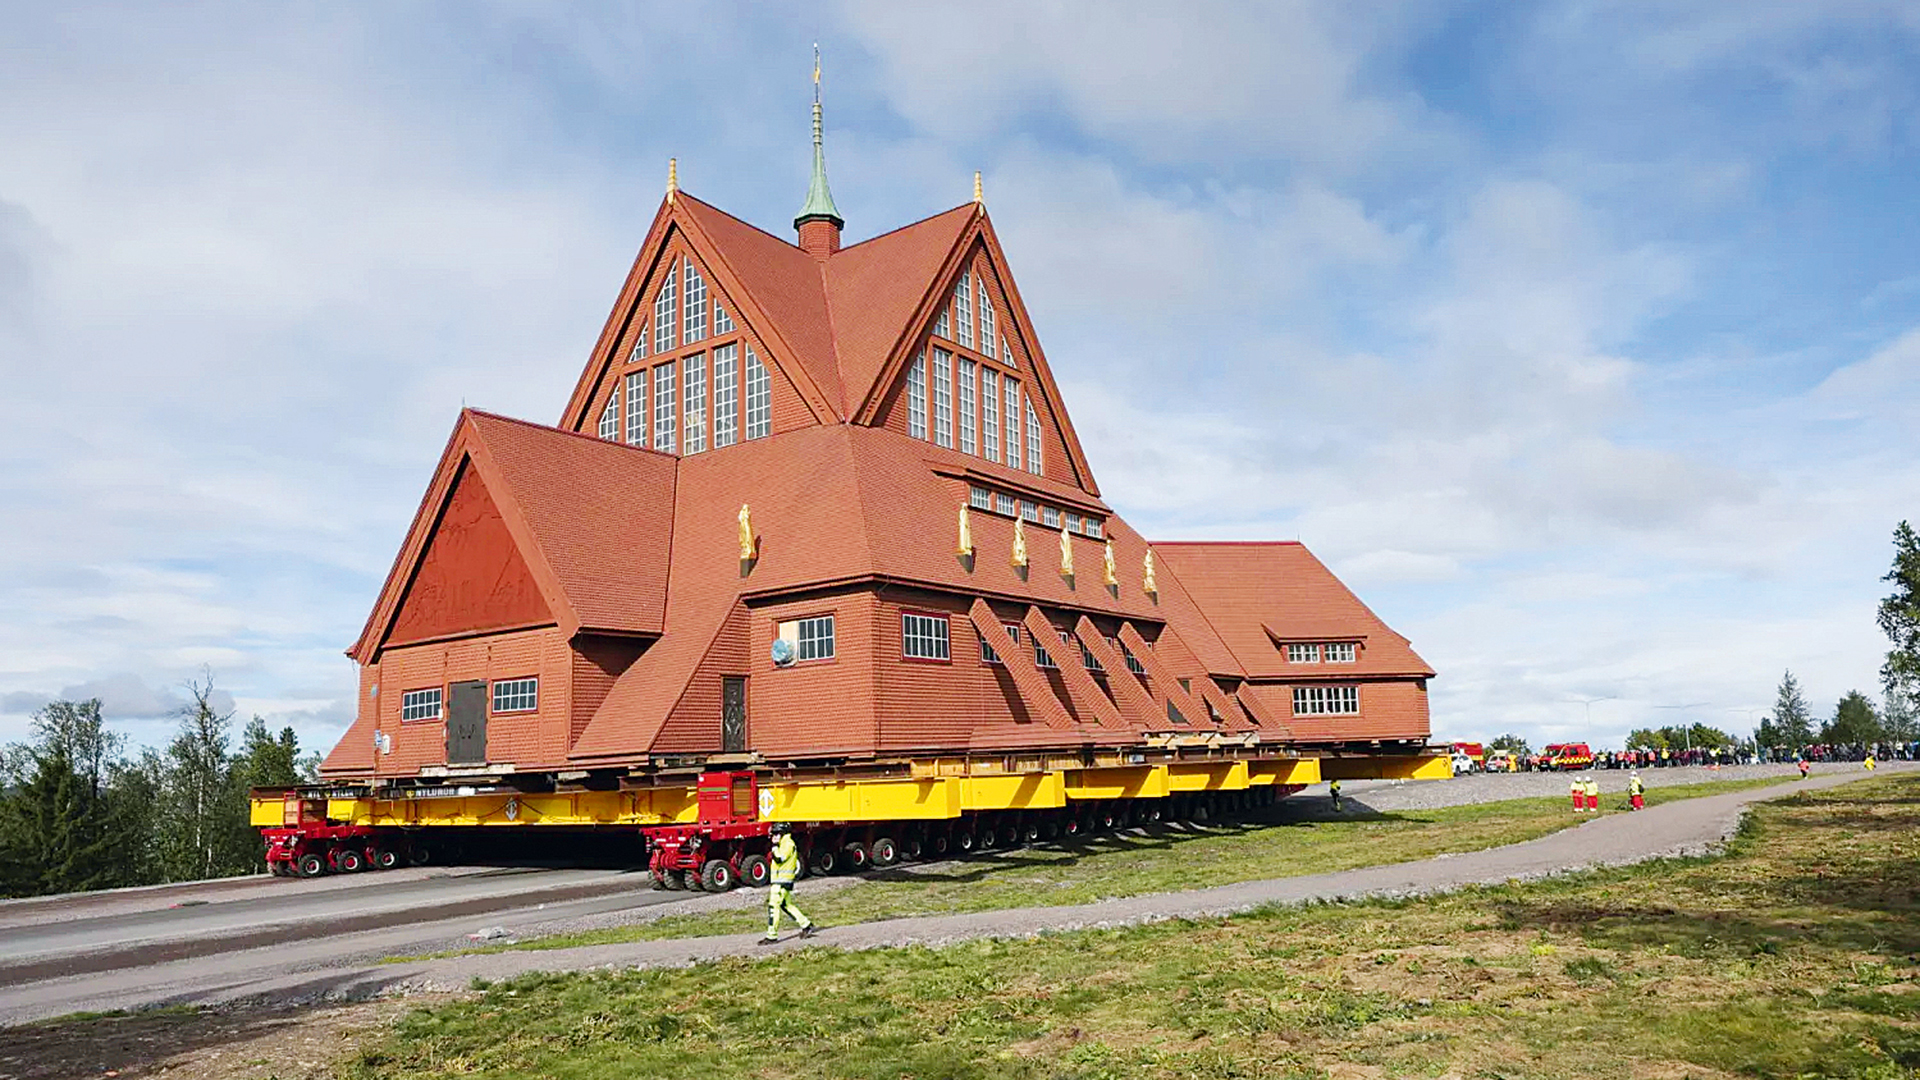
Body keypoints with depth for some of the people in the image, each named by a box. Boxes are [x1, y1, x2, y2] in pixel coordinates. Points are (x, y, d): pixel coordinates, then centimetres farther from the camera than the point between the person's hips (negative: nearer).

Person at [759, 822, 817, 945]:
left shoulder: (788, 844, -12)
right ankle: (806, 926, 15)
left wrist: (774, 846, -14)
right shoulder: (785, 844, 20)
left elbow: (779, 859, -23)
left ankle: (772, 936, -6)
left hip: (782, 881, -10)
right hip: (779, 881, 10)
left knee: (773, 906, -8)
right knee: (786, 905, 13)